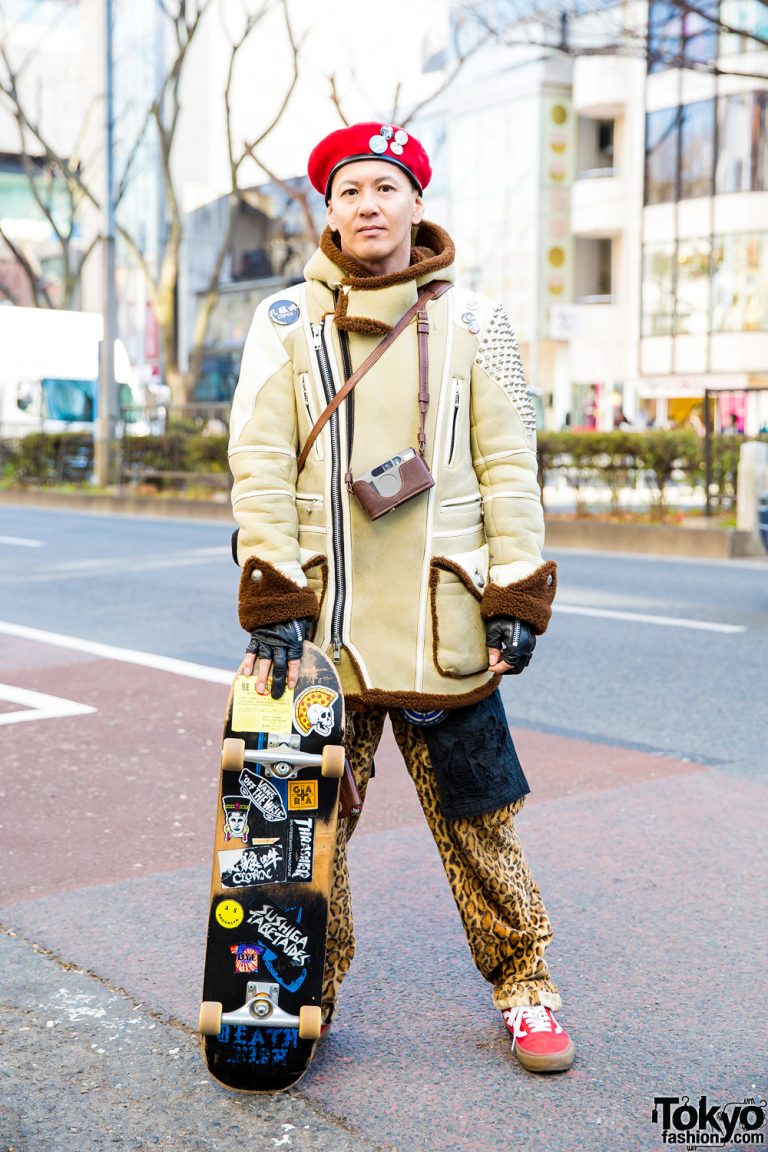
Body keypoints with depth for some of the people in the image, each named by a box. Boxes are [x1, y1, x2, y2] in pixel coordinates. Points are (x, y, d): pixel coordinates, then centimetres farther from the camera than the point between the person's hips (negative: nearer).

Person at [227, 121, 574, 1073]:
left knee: (476, 816, 4)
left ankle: (523, 981, 21)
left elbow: (509, 466, 6)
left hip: (442, 621, 0)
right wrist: (272, 600, -8)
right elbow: (259, 465, 1)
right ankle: (307, 996, 23)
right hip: (320, 624, 1)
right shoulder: (286, 323, 7)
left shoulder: (473, 323, 8)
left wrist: (515, 598, -1)